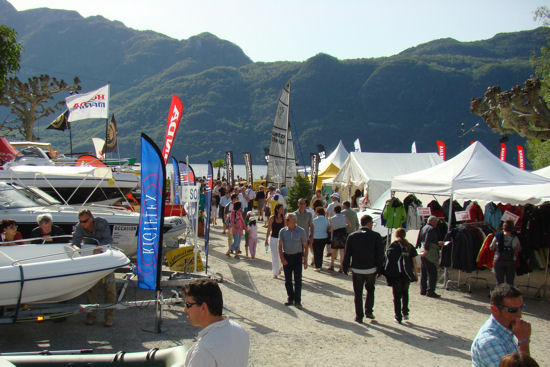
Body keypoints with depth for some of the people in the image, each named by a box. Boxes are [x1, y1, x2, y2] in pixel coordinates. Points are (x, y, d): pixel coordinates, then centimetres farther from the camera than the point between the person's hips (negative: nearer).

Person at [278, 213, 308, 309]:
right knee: (288, 279, 8)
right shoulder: (283, 231, 1)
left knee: (298, 279, -4)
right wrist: (282, 258, -12)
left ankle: (297, 301, 0)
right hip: (286, 257, 2)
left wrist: (305, 260, -3)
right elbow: (280, 246, 1)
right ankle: (290, 298, 22)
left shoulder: (301, 231, -4)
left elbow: (305, 246, 1)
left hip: (297, 257, -2)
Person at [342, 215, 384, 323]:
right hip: (371, 269, 0)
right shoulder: (376, 236, -6)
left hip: (356, 270, 0)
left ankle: (359, 316, 13)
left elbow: (347, 254, 0)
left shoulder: (352, 236, -2)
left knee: (358, 293, 11)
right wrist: (379, 269, 4)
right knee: (370, 289, 23)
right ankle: (369, 311, 17)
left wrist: (346, 267, 11)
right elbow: (380, 254, -5)